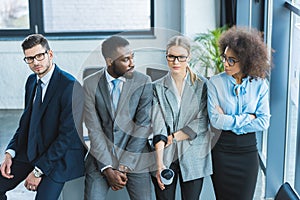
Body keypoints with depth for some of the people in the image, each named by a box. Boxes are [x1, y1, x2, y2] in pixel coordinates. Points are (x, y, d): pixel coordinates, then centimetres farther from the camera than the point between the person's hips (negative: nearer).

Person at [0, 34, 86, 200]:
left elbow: (67, 135, -20)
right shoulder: (32, 80, 7)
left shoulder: (70, 86, -19)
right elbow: (26, 120, 14)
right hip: (30, 149, 7)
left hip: (59, 156, -7)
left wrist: (39, 170, -17)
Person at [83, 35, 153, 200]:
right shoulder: (90, 84, -2)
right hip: (101, 159, 1)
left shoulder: (143, 82, -3)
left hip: (134, 159, 0)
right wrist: (107, 168, -11)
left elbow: (143, 125, -7)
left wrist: (125, 165, -11)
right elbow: (94, 129, -5)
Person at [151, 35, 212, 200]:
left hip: (193, 157, 0)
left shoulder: (201, 86, 2)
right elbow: (158, 128, -8)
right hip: (165, 155, 0)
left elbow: (201, 124, -4)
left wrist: (173, 137, -11)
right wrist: (159, 164, -17)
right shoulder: (157, 87, 1)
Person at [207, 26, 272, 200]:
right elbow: (216, 121, -14)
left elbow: (264, 122, -7)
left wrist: (229, 121, -12)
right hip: (222, 150, -1)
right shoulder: (216, 82, -7)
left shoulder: (260, 85, -1)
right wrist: (248, 117, -9)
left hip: (248, 150, 2)